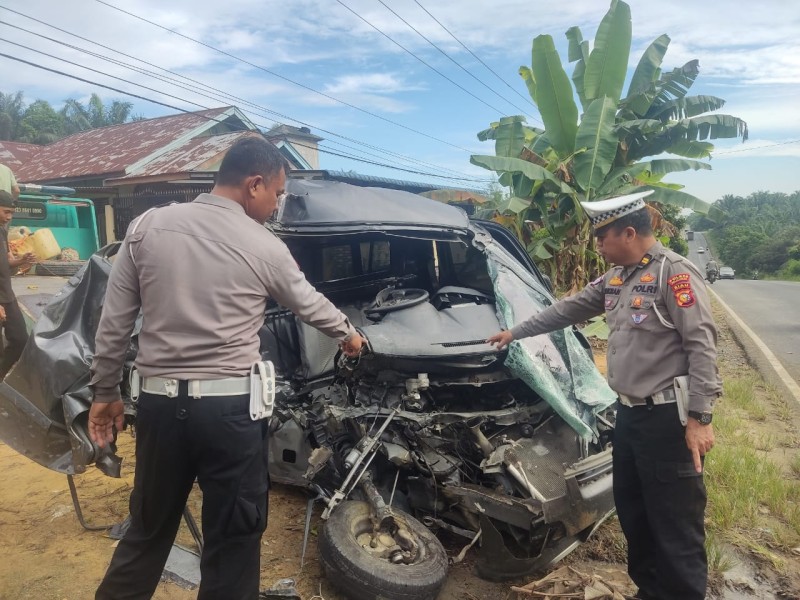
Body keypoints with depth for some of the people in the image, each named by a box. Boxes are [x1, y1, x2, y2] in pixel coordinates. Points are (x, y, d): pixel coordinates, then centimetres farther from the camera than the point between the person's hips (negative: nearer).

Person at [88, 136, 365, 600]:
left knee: (149, 528, 23)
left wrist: (106, 393, 15)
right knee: (234, 536, 12)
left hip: (159, 402, 4)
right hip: (229, 406, -4)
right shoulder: (266, 247, -5)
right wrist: (349, 333, 31)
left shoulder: (147, 226, 3)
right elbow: (311, 304, 12)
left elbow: (114, 323, 5)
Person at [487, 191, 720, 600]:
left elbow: (701, 346, -18)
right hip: (628, 414, 9)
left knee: (675, 523, 2)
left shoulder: (674, 273, -14)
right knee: (632, 512, 19)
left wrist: (700, 417, -21)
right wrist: (515, 333, 25)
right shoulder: (615, 278, 12)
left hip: (667, 418, -9)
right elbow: (567, 310, 21)